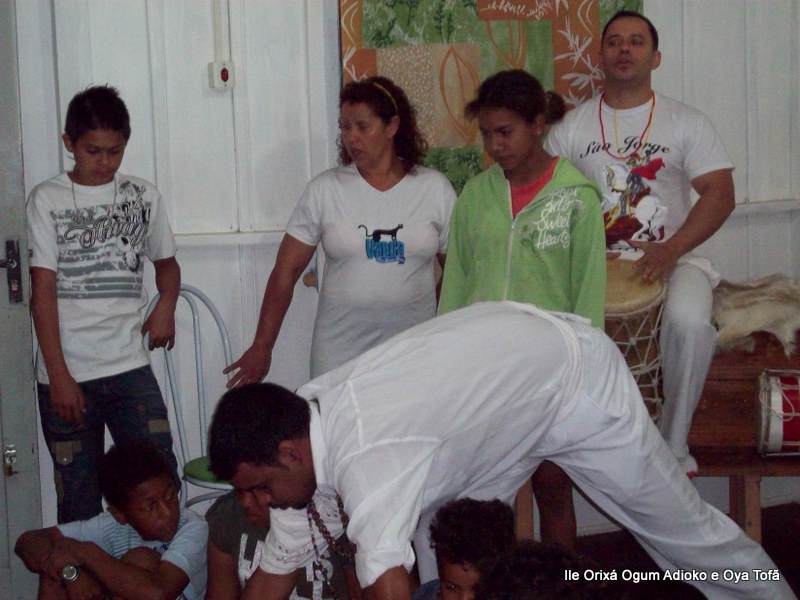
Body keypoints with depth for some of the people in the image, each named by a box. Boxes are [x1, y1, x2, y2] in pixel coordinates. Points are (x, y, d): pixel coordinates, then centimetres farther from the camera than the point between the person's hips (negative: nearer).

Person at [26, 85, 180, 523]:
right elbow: (43, 289, -5)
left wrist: (166, 305, -1)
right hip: (67, 374, -2)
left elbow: (166, 262, 22)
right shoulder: (48, 199, -1)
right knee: (79, 498, 5)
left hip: (129, 366, 2)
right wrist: (58, 376, -11)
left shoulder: (143, 196, 8)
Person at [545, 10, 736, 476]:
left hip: (669, 259, -1)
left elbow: (720, 194, -4)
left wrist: (672, 250, -19)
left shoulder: (687, 123, 5)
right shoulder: (571, 128, 10)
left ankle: (674, 446, -13)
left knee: (690, 323, -33)